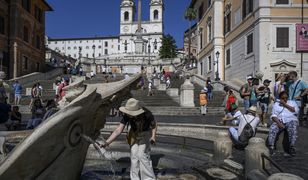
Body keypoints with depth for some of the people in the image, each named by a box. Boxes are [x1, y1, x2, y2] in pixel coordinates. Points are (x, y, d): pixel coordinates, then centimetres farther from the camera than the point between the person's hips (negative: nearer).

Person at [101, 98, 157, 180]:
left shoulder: (147, 114, -33)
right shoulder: (126, 116, -27)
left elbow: (154, 124, -13)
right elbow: (118, 130, -27)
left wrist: (153, 136, -24)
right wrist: (107, 142, -34)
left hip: (145, 134, -3)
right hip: (134, 134, 3)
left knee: (142, 155, -12)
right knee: (134, 155, 0)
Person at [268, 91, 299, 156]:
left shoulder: (292, 102, 17)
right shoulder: (276, 104, 16)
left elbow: (296, 110, -3)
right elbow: (273, 115, 3)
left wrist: (285, 105, -5)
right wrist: (278, 123, -15)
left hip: (291, 120, 0)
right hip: (279, 121, 1)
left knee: (293, 130, -34)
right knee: (272, 129, -29)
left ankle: (292, 148, -25)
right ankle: (271, 147, -30)